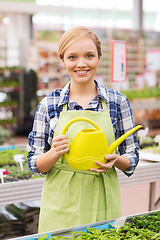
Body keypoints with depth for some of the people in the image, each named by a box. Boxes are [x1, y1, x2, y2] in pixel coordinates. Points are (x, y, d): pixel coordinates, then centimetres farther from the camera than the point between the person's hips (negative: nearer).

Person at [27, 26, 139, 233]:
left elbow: (132, 157, 5)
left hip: (103, 205, 1)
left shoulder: (118, 102, -1)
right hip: (60, 207, 0)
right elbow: (34, 164, 1)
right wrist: (55, 153, -19)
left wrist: (115, 160, -16)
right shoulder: (48, 105, -1)